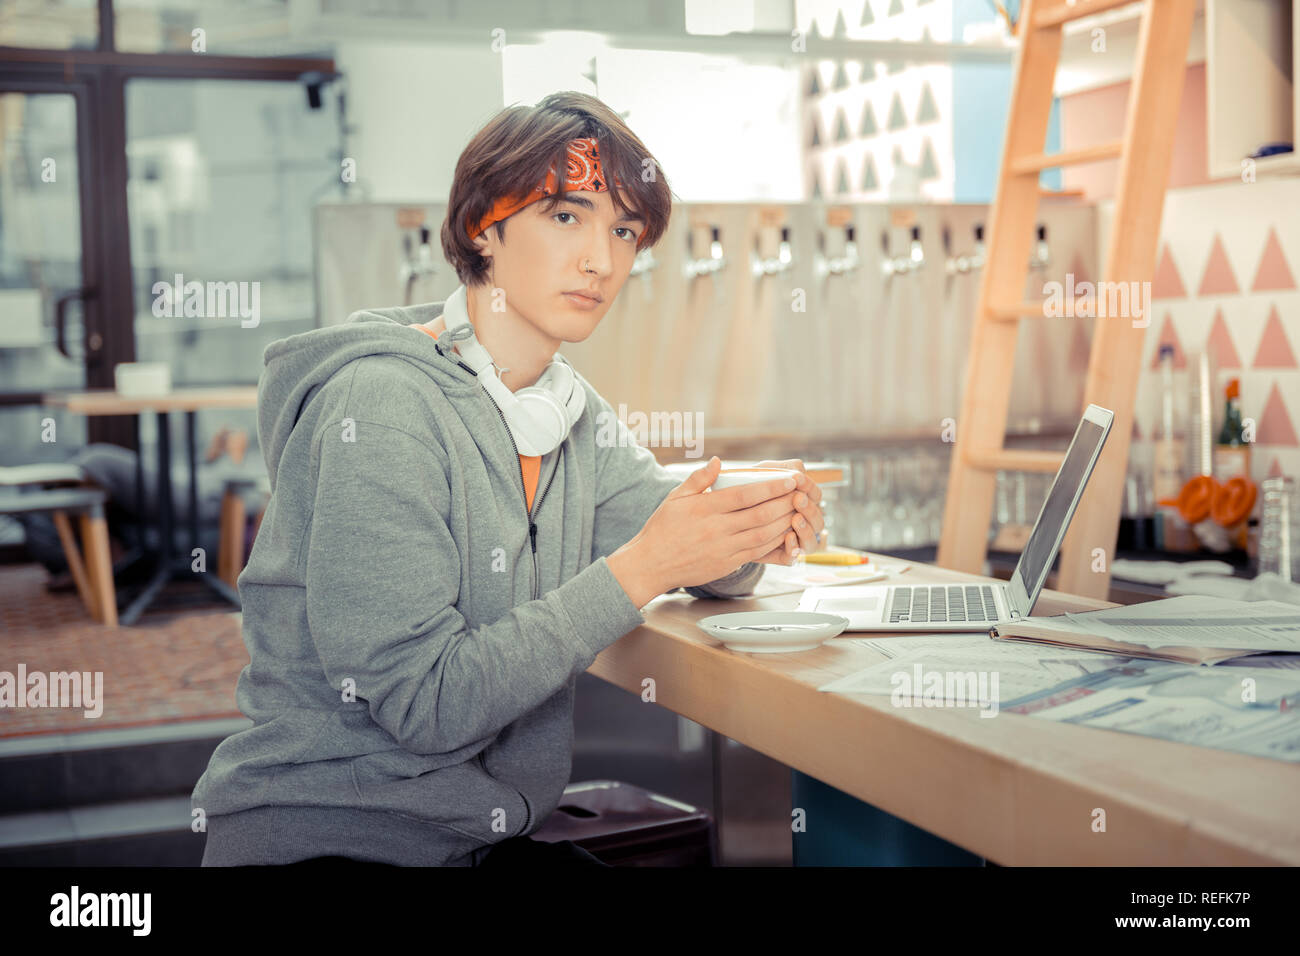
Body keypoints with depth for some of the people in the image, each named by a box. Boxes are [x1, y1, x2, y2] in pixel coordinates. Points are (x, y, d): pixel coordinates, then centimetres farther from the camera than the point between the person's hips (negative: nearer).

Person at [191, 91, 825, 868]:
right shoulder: (382, 405, -17)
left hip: (491, 834, 7)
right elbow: (424, 701, -21)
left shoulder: (570, 408, 7)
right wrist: (639, 570, -24)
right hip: (321, 838, -6)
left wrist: (752, 533, -16)